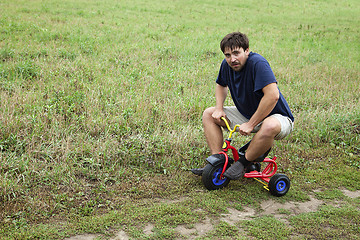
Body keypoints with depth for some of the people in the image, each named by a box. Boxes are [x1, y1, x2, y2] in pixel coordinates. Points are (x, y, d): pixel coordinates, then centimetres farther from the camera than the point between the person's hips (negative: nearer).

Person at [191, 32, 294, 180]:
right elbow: (221, 85, 18)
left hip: (276, 116, -7)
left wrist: (251, 124, -31)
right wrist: (219, 108, -1)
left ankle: (243, 163, -17)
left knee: (270, 126, -43)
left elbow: (273, 95, -38)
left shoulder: (257, 63, -28)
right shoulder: (226, 65, -5)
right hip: (247, 114, 8)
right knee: (208, 114, 2)